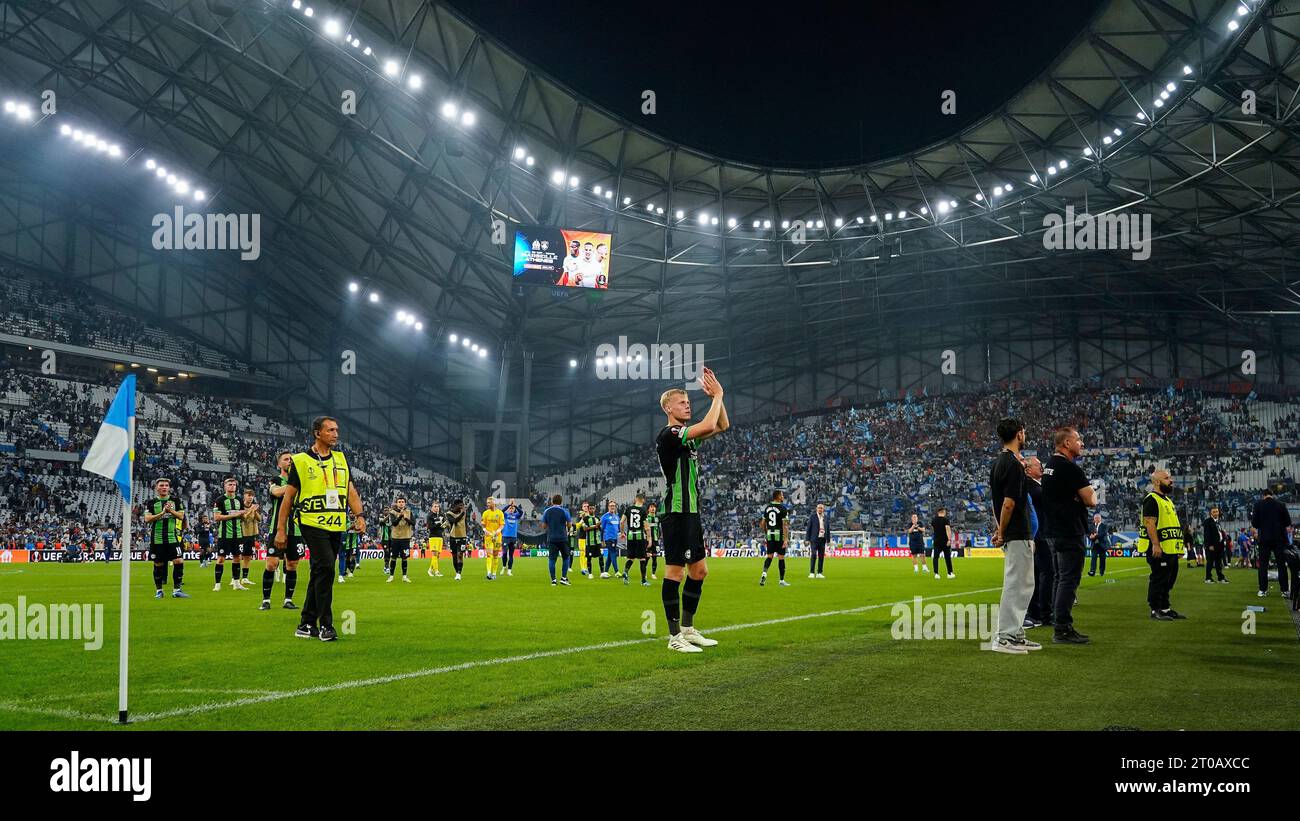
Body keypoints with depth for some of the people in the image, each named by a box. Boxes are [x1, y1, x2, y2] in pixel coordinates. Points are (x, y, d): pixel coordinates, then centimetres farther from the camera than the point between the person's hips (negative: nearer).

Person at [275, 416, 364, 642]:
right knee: (325, 568, -17)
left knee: (320, 573, 9)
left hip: (337, 526, 5)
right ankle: (325, 625, -10)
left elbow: (350, 490, 14)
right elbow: (288, 496, 2)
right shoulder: (301, 461, 0)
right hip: (313, 523, -5)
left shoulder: (341, 459, 14)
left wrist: (359, 515, -1)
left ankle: (307, 624, 18)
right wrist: (281, 529, 1)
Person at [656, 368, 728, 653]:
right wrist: (717, 396, -10)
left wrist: (717, 395, 9)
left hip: (691, 512, 10)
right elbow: (708, 426, -23)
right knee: (675, 571, -7)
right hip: (676, 512, -10)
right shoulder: (668, 434, -12)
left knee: (699, 570, 13)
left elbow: (722, 426, 21)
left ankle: (688, 629, 21)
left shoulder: (688, 435, 16)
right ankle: (675, 635, -3)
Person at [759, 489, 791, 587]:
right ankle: (781, 581, 8)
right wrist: (786, 539, -15)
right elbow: (785, 525, -14)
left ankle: (764, 573, -13)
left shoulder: (767, 507, 8)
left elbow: (763, 524, 12)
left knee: (769, 556, 11)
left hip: (769, 535, 5)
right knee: (781, 557, 4)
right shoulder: (782, 508, -9)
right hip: (780, 535, -5)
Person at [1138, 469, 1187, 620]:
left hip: (1170, 549, 10)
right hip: (1158, 550, -10)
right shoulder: (1152, 500, -12)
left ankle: (1165, 608, 22)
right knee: (1158, 579, -6)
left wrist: (1179, 547, 23)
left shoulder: (1167, 500, 21)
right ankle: (1155, 610, -2)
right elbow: (1150, 524, -21)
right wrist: (1156, 545, -26)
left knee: (1168, 580, 14)